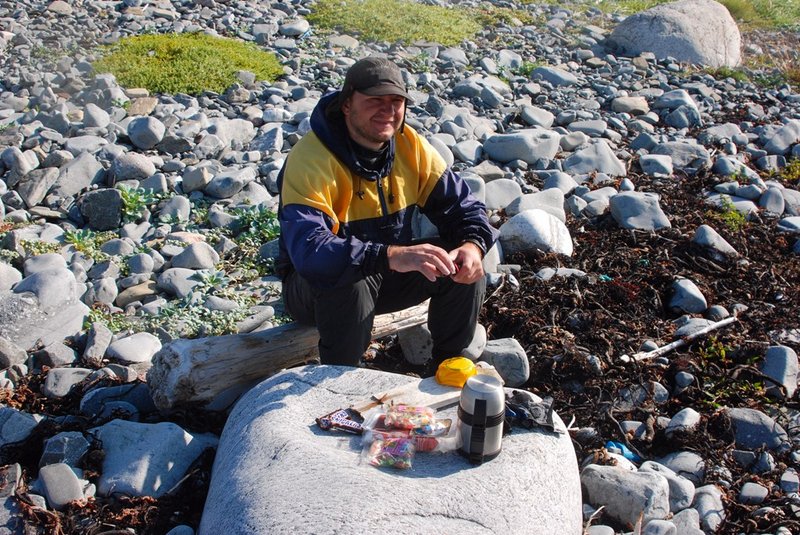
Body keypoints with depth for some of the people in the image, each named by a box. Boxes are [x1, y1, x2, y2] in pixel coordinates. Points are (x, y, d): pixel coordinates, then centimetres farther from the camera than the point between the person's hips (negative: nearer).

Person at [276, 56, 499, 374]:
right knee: (350, 281, -37)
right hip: (315, 285, -5)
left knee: (465, 264, -14)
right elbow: (308, 252, -41)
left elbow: (460, 206, -5)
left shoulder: (410, 145, -8)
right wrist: (393, 255, -53)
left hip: (389, 276, 6)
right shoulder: (310, 159, -27)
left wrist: (472, 245, -29)